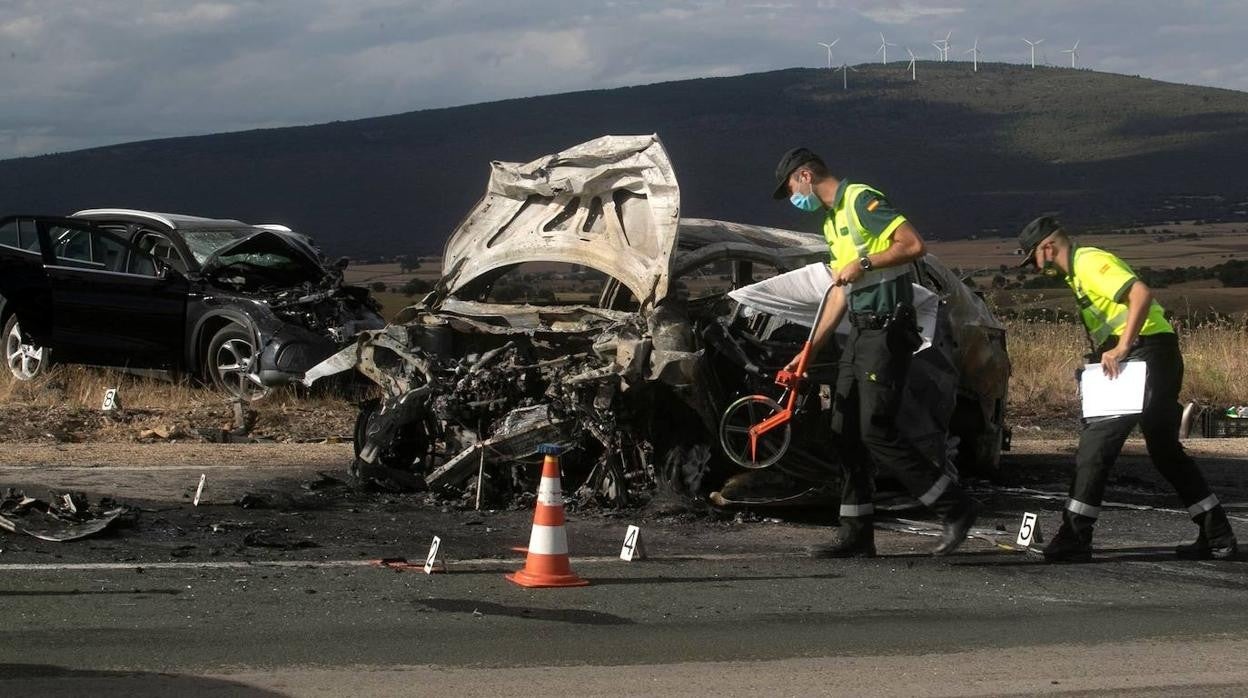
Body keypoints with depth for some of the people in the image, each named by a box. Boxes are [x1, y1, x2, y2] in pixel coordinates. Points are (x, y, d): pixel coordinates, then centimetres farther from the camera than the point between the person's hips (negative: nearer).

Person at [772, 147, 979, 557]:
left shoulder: (862, 201, -10)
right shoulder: (831, 221, 21)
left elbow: (913, 244, -21)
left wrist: (863, 263, -22)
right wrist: (810, 350, 19)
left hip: (886, 331, -10)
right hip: (860, 332, 10)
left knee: (876, 432, -13)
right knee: (846, 432, 8)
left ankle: (956, 508, -5)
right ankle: (856, 535, 12)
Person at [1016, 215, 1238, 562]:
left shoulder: (1090, 262, -10)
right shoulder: (1080, 270, 22)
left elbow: (1141, 294, -23)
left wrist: (1121, 348, -25)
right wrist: (1100, 356, 11)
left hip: (1146, 354, -11)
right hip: (1157, 359, 11)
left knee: (1096, 444, -10)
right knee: (1166, 452, 17)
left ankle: (1073, 540, -10)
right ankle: (1218, 537, 19)